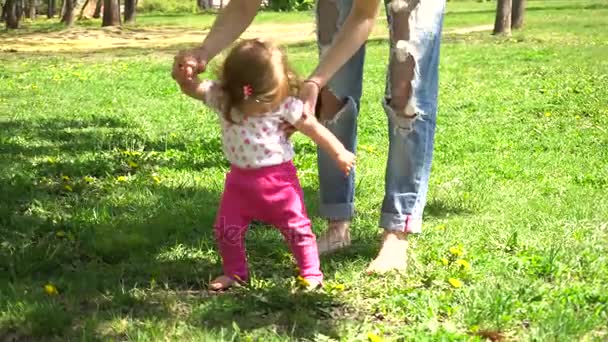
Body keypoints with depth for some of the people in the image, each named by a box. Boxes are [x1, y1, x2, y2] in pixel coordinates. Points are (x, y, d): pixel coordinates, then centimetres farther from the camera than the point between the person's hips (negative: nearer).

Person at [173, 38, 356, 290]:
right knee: (226, 228, 6)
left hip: (279, 176, -2)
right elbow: (191, 88, -17)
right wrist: (182, 74, -41)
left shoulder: (285, 103, -17)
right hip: (240, 178, 3)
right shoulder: (221, 99, -12)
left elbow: (314, 128, -8)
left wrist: (339, 154, -1)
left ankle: (311, 272, 18)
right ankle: (234, 272, 26)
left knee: (296, 226, 2)